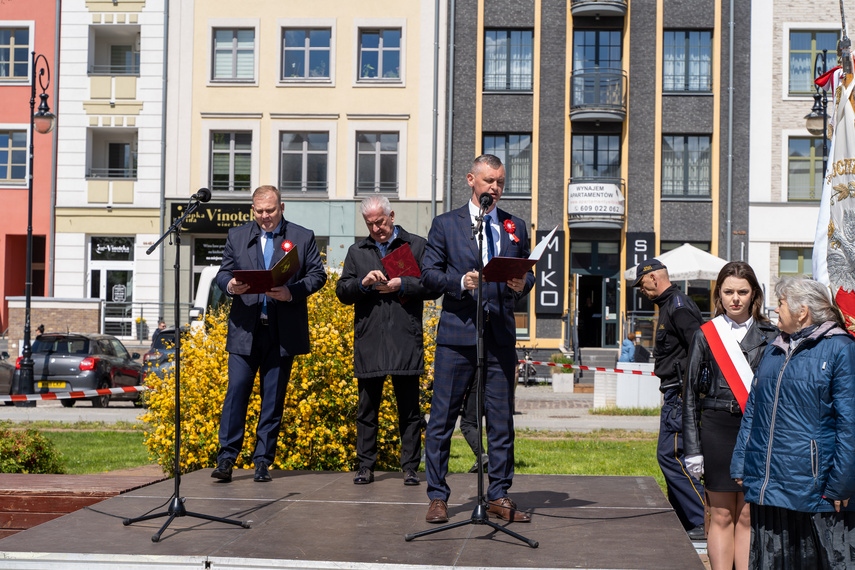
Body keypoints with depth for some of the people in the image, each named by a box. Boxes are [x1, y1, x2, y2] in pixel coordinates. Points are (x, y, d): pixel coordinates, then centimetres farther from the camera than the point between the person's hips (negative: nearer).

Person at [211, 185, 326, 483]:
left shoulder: (303, 237, 7)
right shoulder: (237, 236, 12)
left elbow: (317, 274, 2)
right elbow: (223, 271, 11)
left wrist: (292, 292, -15)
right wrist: (229, 285, -13)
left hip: (283, 332, -1)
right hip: (245, 329, 1)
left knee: (273, 397, 3)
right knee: (236, 390, -5)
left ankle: (263, 460, 11)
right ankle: (226, 457, 1)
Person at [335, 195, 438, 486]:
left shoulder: (417, 246, 8)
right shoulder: (357, 251, 17)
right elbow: (342, 291, 11)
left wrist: (401, 285, -11)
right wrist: (363, 283, -7)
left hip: (405, 339, -2)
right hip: (368, 339, 3)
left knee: (409, 407, 1)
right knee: (367, 406, 6)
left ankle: (410, 467, 7)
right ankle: (365, 466, 12)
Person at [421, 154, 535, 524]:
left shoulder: (515, 227, 15)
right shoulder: (446, 224, 7)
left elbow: (527, 274, 16)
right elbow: (429, 273, 2)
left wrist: (522, 284, -7)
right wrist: (460, 281, -15)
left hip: (500, 336, 3)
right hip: (457, 333, -2)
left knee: (501, 419, 5)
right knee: (442, 417, -1)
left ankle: (498, 497, 14)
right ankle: (438, 497, 7)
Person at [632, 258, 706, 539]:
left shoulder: (678, 305, -12)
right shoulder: (669, 306, 20)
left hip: (681, 393, -11)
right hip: (675, 394, 11)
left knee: (670, 454, -13)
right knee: (671, 455, 11)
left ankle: (705, 522, -12)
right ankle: (689, 524, 16)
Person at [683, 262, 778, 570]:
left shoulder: (769, 335, 6)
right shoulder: (706, 334, 3)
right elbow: (691, 393, 5)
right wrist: (692, 447, 0)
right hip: (718, 430, -1)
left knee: (748, 517, 4)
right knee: (721, 516, 3)